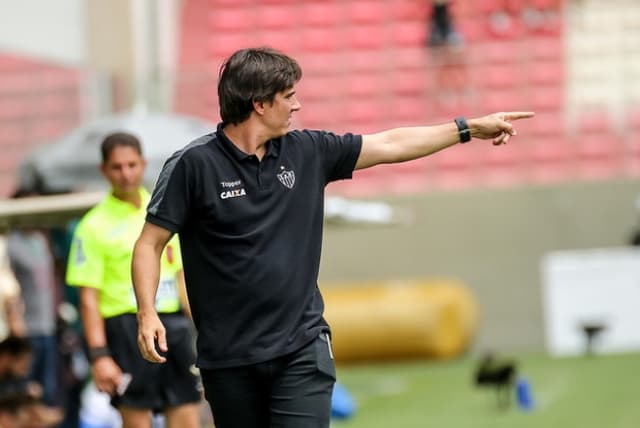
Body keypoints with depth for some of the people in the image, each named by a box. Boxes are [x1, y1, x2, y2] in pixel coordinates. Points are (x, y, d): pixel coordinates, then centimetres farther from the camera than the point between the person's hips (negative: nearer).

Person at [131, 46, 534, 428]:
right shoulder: (194, 164, -7)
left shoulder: (306, 152, 5)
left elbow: (390, 145, 14)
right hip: (228, 358, -2)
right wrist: (147, 314, -18)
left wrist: (471, 128, 15)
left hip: (301, 348, 2)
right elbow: (150, 244, -4)